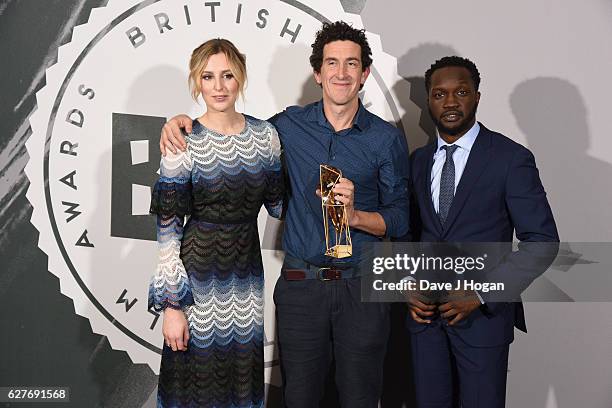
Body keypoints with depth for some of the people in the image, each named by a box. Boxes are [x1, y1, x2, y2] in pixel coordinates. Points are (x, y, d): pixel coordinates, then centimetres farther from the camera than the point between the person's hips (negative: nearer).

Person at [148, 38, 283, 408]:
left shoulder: (266, 134, 0)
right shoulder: (182, 143, -11)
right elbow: (168, 228, -11)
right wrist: (172, 305, -12)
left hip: (247, 273, 4)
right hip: (199, 276, -3)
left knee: (244, 372, 15)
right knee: (199, 374, 8)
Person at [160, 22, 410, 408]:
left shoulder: (387, 139, 0)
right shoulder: (291, 125, 3)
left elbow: (400, 218, 1)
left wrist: (355, 215, -18)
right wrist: (182, 121, -1)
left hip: (362, 288, -1)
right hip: (301, 284, 1)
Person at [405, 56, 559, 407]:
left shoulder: (511, 158, -8)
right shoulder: (419, 161, 8)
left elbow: (542, 240, -9)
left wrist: (483, 295, -16)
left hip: (483, 314, -4)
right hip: (425, 312, 4)